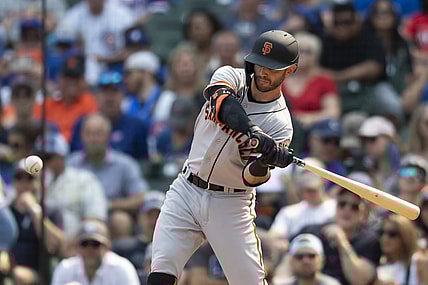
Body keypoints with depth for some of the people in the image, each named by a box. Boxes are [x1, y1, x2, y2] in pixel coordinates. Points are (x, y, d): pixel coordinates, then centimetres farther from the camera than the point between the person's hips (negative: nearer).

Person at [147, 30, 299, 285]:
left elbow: (250, 177, -17)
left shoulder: (280, 124, -8)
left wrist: (262, 164, -40)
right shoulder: (232, 77, -1)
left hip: (231, 205, -2)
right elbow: (219, 97, -27)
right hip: (187, 190, 2)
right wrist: (255, 134, -42)